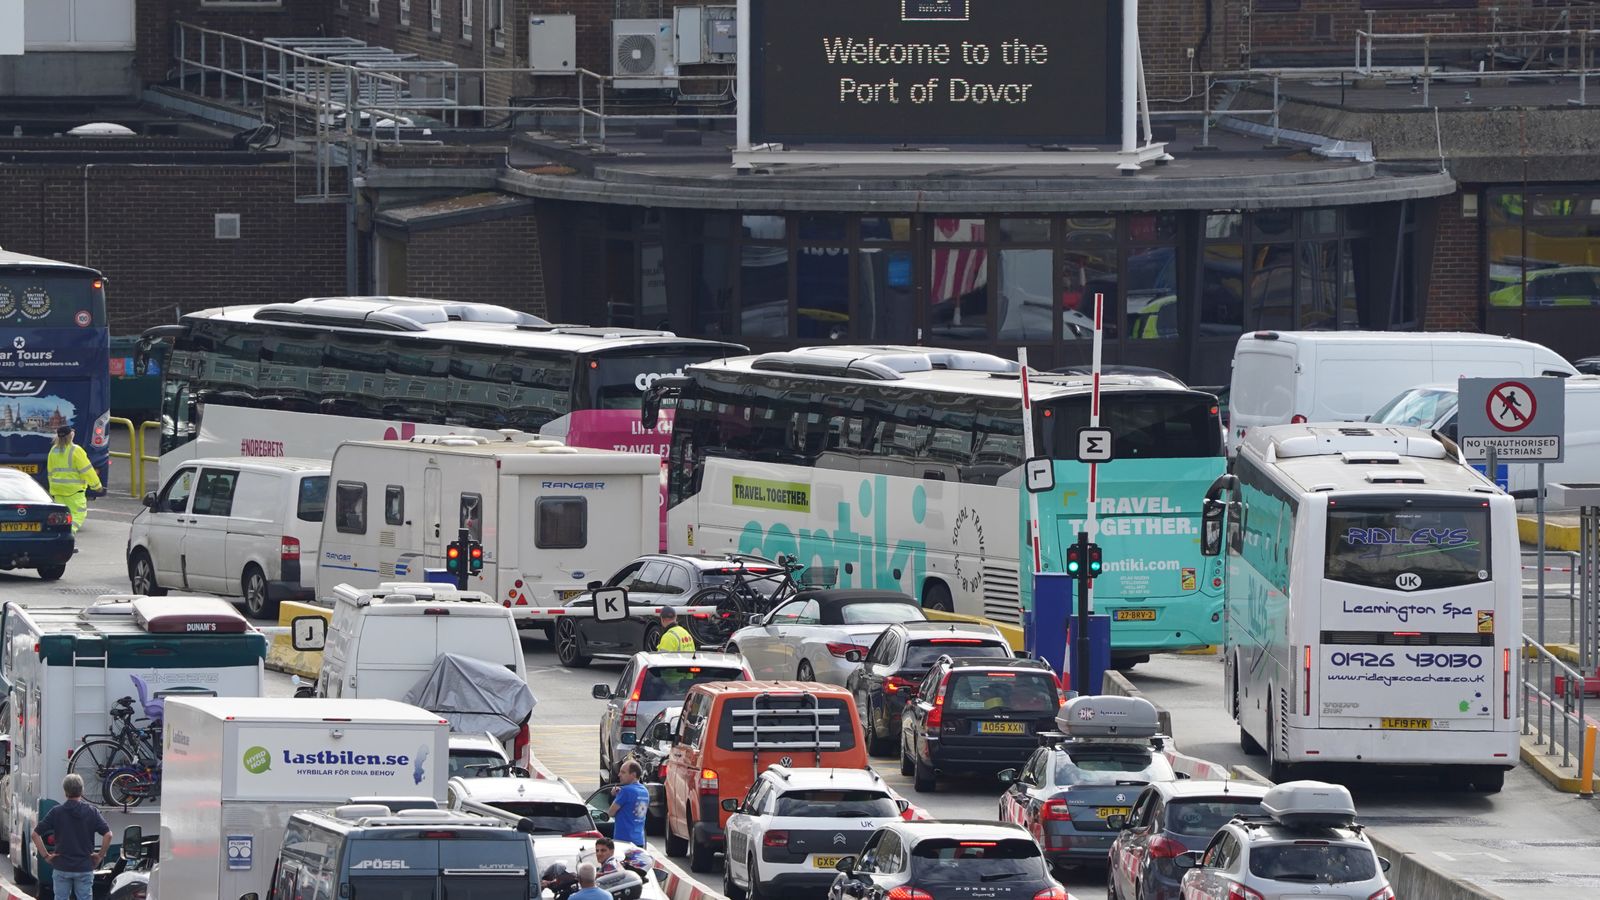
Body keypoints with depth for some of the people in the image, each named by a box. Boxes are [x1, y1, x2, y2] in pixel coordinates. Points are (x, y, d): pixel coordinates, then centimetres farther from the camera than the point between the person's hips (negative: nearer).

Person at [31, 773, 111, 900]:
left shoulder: (56, 812, -3)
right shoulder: (91, 812, -4)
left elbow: (36, 834, -5)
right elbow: (108, 834, -12)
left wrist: (45, 856, 2)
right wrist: (100, 855, 0)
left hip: (61, 867, 0)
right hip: (85, 868, 0)